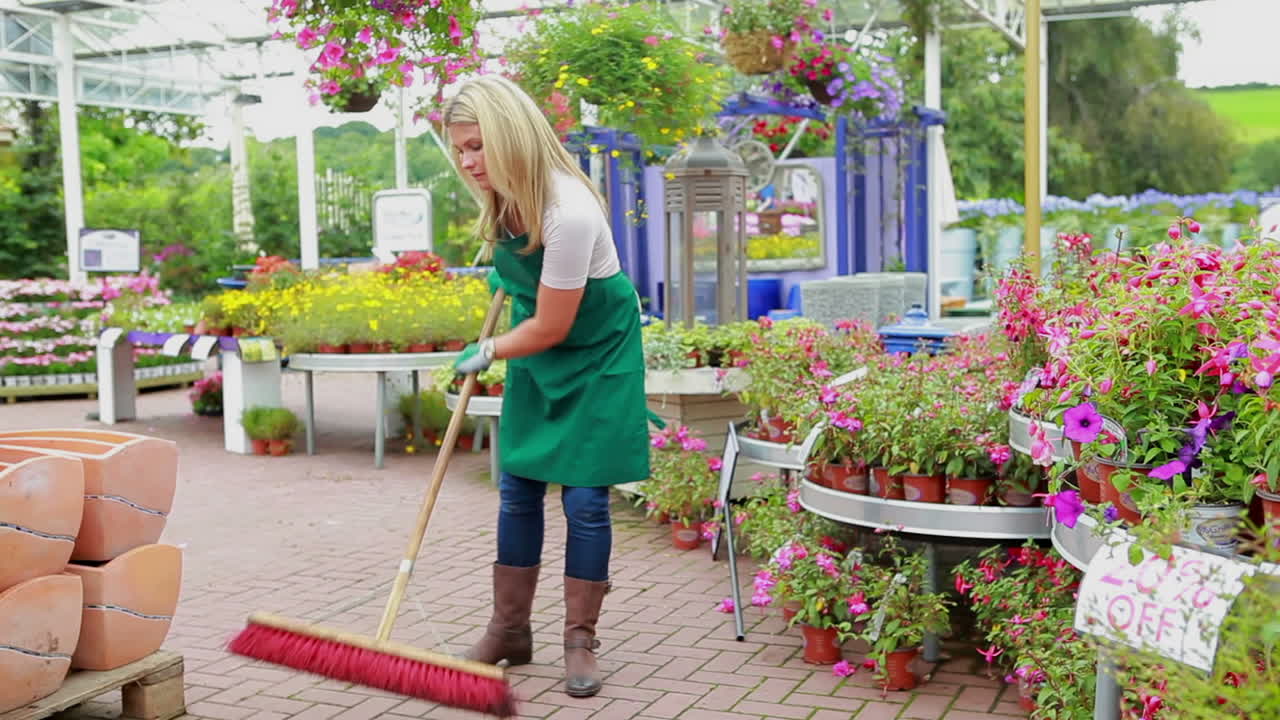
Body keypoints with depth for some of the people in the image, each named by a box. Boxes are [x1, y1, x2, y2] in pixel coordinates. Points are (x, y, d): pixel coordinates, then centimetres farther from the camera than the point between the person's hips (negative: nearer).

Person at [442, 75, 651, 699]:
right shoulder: (500, 191, -11)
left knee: (585, 499, -6)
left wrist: (486, 353, -10)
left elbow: (550, 328, -24)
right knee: (518, 491, 7)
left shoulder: (568, 212, -34)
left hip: (596, 350, -7)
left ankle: (580, 641, 9)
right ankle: (508, 631, 18)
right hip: (535, 347, 7)